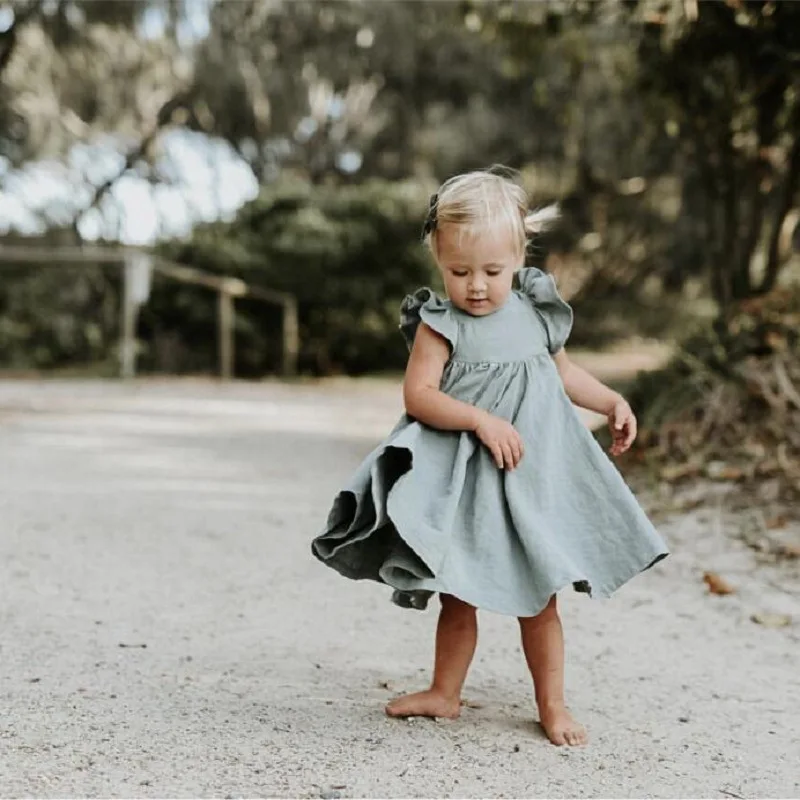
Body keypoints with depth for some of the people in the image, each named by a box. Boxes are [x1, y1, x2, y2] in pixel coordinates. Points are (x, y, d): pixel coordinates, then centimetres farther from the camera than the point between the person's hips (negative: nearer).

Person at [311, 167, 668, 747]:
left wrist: (612, 401, 8)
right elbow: (418, 394, -19)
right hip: (464, 483, -2)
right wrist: (482, 421, -28)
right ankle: (445, 694, 32)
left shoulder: (537, 314, 2)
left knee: (539, 598, 10)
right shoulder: (440, 324, -10)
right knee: (457, 596, 12)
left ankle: (552, 704, 25)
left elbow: (562, 371, 18)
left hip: (533, 479, 2)